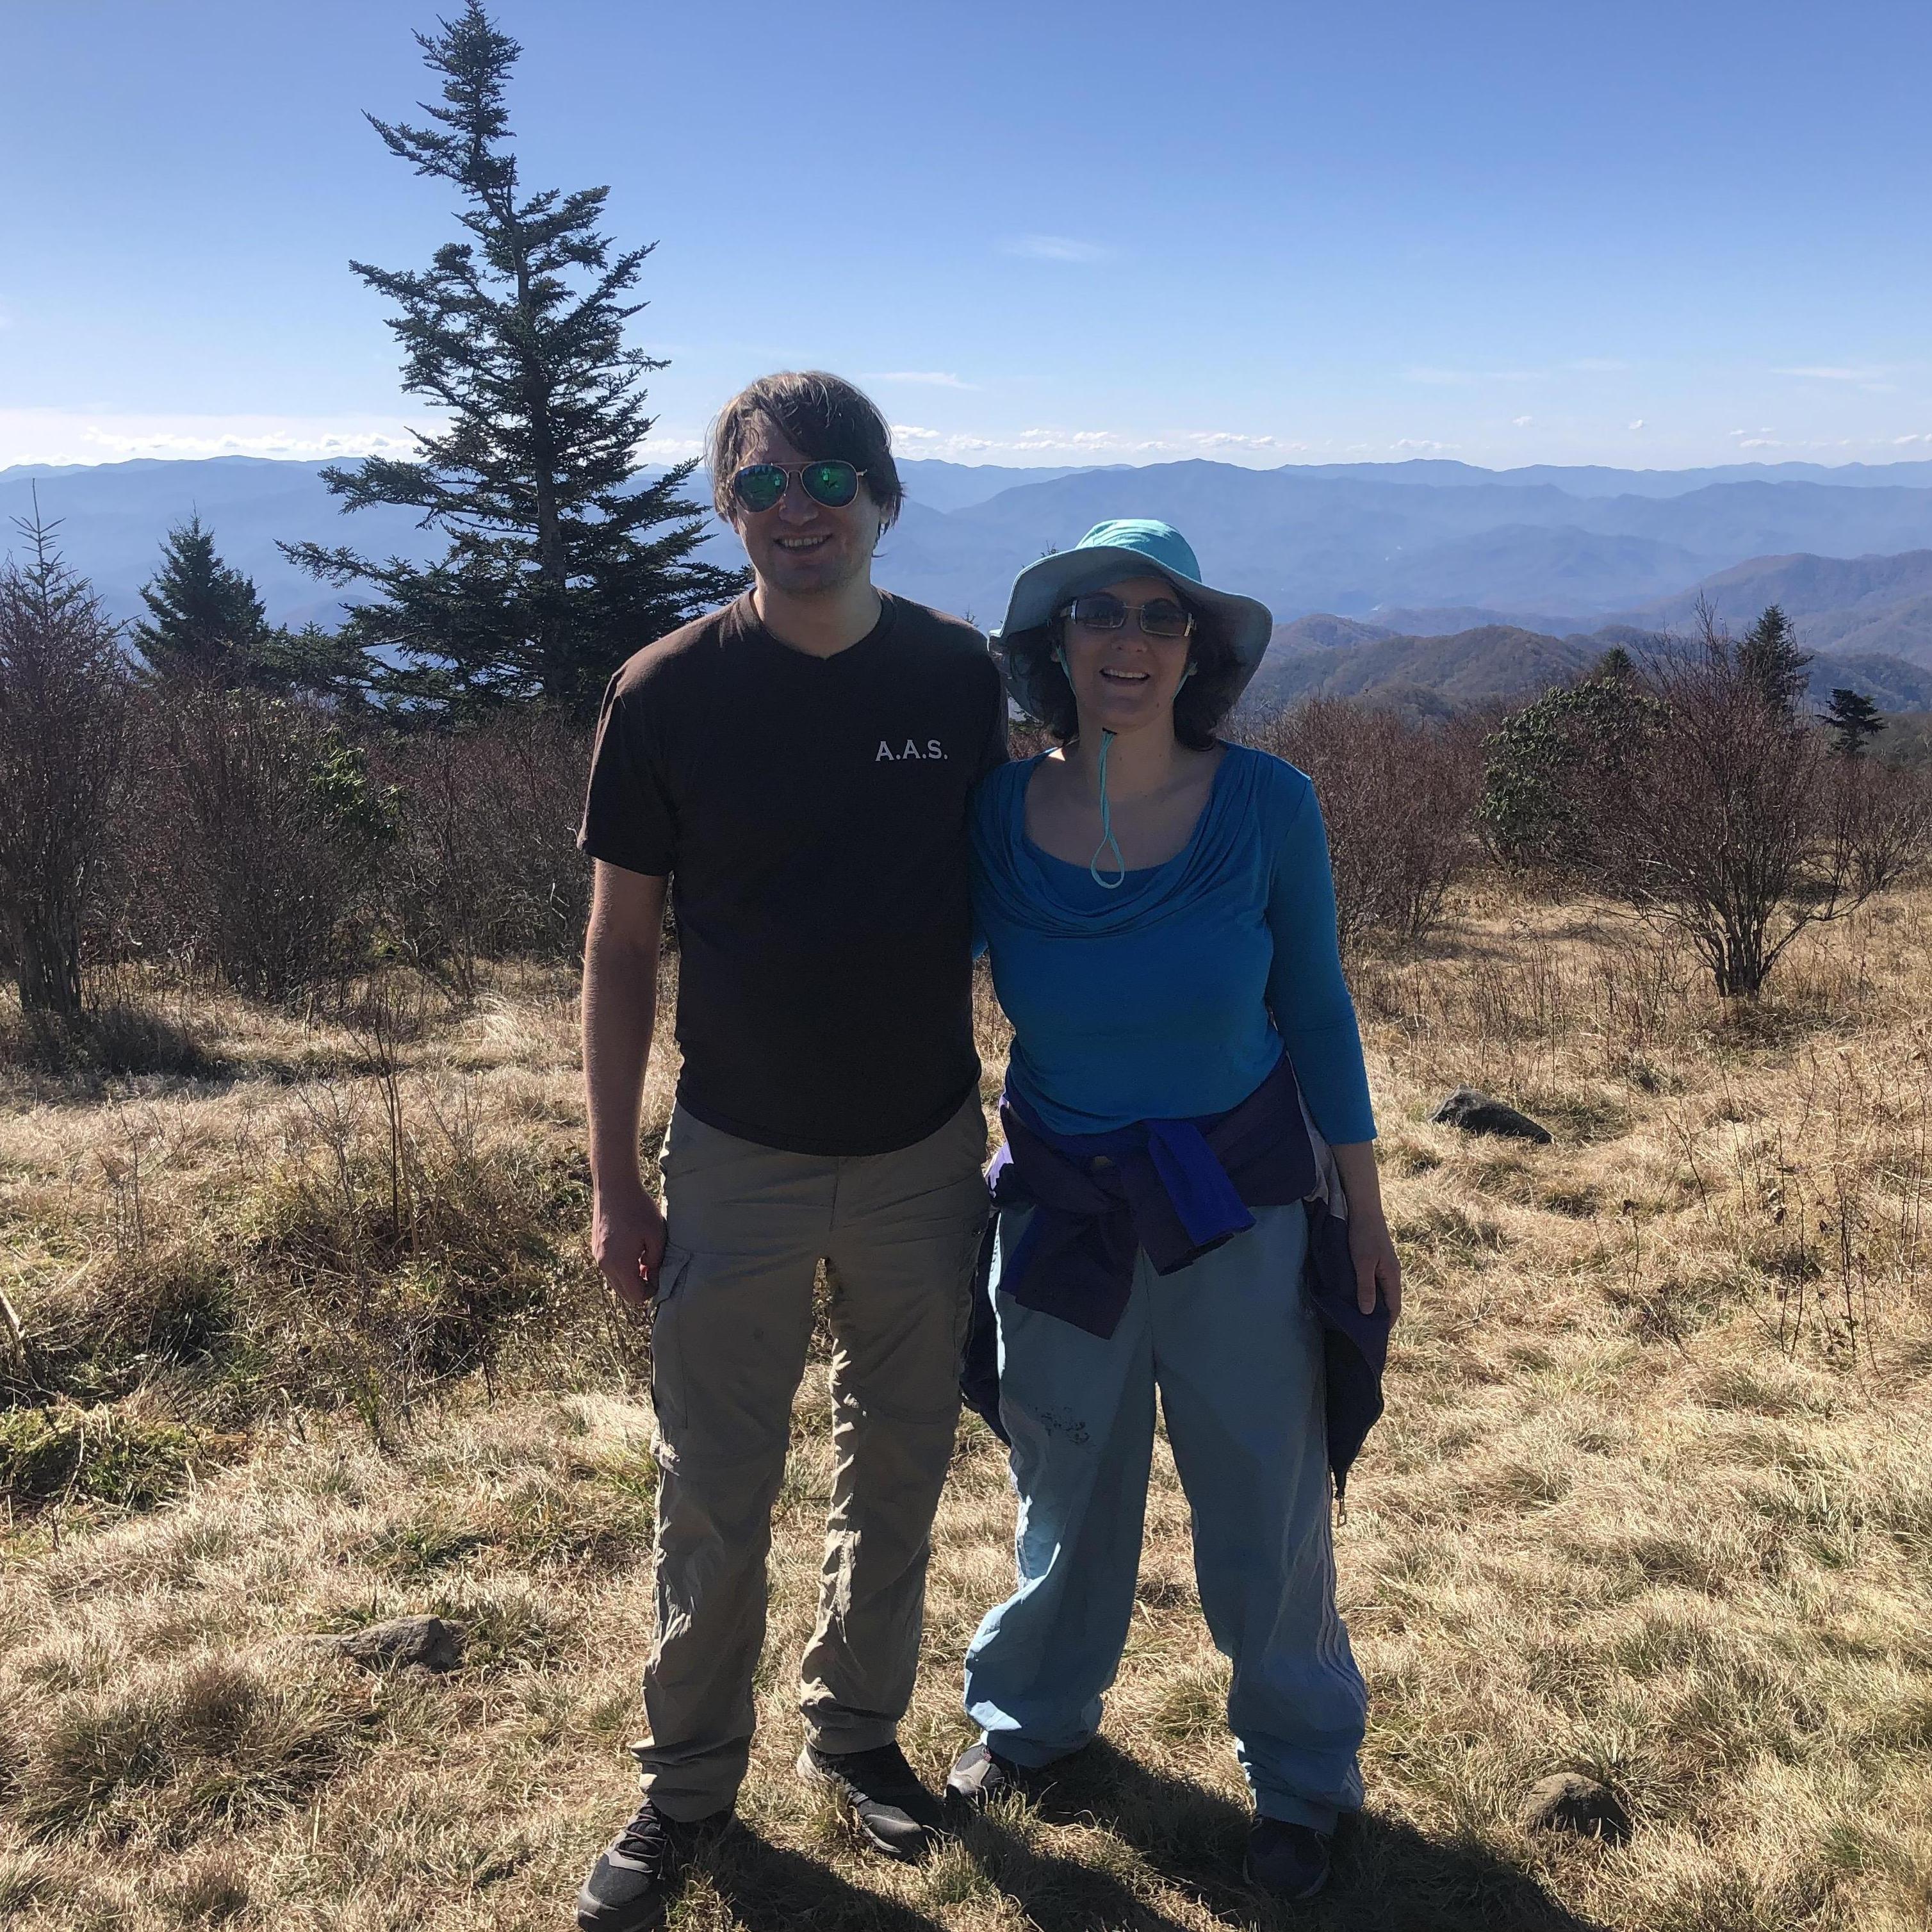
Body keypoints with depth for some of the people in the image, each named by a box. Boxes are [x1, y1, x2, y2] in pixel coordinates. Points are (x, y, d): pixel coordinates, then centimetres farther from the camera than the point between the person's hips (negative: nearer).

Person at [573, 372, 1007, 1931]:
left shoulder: (959, 676, -4)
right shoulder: (669, 693, -9)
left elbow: (996, 897, 6)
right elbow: (622, 949, -4)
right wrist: (614, 1184, -4)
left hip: (926, 1153, 2)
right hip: (738, 1159, -2)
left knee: (898, 1469, 16)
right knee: (714, 1497, 8)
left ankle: (858, 1728, 38)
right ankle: (691, 1784, 30)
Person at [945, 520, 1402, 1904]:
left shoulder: (1267, 807, -14)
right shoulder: (997, 815, -12)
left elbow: (1316, 1011, -3)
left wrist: (1365, 1212, 1)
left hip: (1243, 1208, -1)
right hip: (1061, 1212, 1)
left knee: (1266, 1516, 12)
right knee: (1068, 1495, 21)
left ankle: (1300, 1777, 37)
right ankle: (1035, 1715, 48)